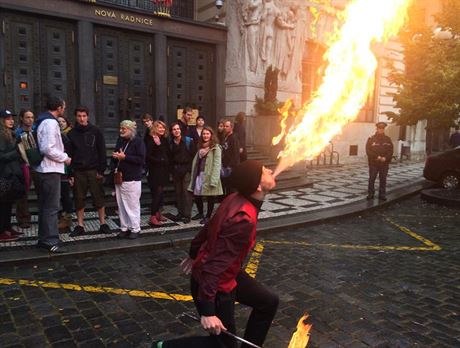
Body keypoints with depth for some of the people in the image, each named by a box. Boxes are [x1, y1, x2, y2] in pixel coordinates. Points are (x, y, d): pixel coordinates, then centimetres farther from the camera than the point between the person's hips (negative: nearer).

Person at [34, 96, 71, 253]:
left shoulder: (43, 121, 16)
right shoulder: (50, 122, -15)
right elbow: (48, 148, -24)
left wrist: (62, 157, 12)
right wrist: (65, 158, -12)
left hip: (44, 169, 10)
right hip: (51, 170, -10)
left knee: (45, 206, 15)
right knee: (52, 207, -5)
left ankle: (43, 239, 23)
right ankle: (51, 241, 0)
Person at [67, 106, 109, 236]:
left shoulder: (95, 131, 3)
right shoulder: (71, 134, 7)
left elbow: (102, 152, 0)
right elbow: (69, 155, 5)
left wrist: (101, 170, -8)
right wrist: (70, 174, -1)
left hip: (94, 171, -2)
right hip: (78, 172, 2)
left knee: (99, 198, 2)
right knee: (79, 200, 6)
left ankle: (103, 224, 12)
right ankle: (80, 226, 16)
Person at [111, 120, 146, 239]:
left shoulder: (138, 141, -7)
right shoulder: (120, 141, 13)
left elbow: (141, 159, -16)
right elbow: (115, 156, 26)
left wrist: (124, 157, -18)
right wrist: (115, 157, 2)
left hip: (132, 179, -6)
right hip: (119, 178, 7)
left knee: (133, 205, -1)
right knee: (121, 205, 9)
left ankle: (135, 229, 9)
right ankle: (124, 228, 19)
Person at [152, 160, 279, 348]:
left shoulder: (236, 199, -6)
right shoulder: (244, 219, -33)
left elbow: (208, 228, 8)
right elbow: (216, 263, -33)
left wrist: (194, 254, 24)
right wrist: (207, 311, -31)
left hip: (226, 273, 9)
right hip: (216, 284, -9)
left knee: (268, 302, 16)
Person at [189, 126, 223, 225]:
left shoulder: (216, 147, -7)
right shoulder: (201, 147, 17)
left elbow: (217, 164, -15)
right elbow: (196, 161, 13)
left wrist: (214, 180, -21)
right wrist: (193, 175, 4)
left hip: (209, 176, -7)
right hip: (199, 175, 7)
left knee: (210, 198, 4)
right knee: (197, 195, 11)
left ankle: (208, 216, 20)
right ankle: (200, 213, 32)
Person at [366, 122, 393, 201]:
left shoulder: (388, 139, 7)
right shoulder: (371, 139, 0)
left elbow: (390, 151, 3)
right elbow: (368, 150, -7)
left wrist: (385, 158, -14)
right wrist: (377, 157, -16)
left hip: (384, 163, 2)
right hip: (373, 163, -2)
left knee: (383, 179, 6)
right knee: (371, 179, 2)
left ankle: (382, 195, 13)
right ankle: (370, 194, 12)